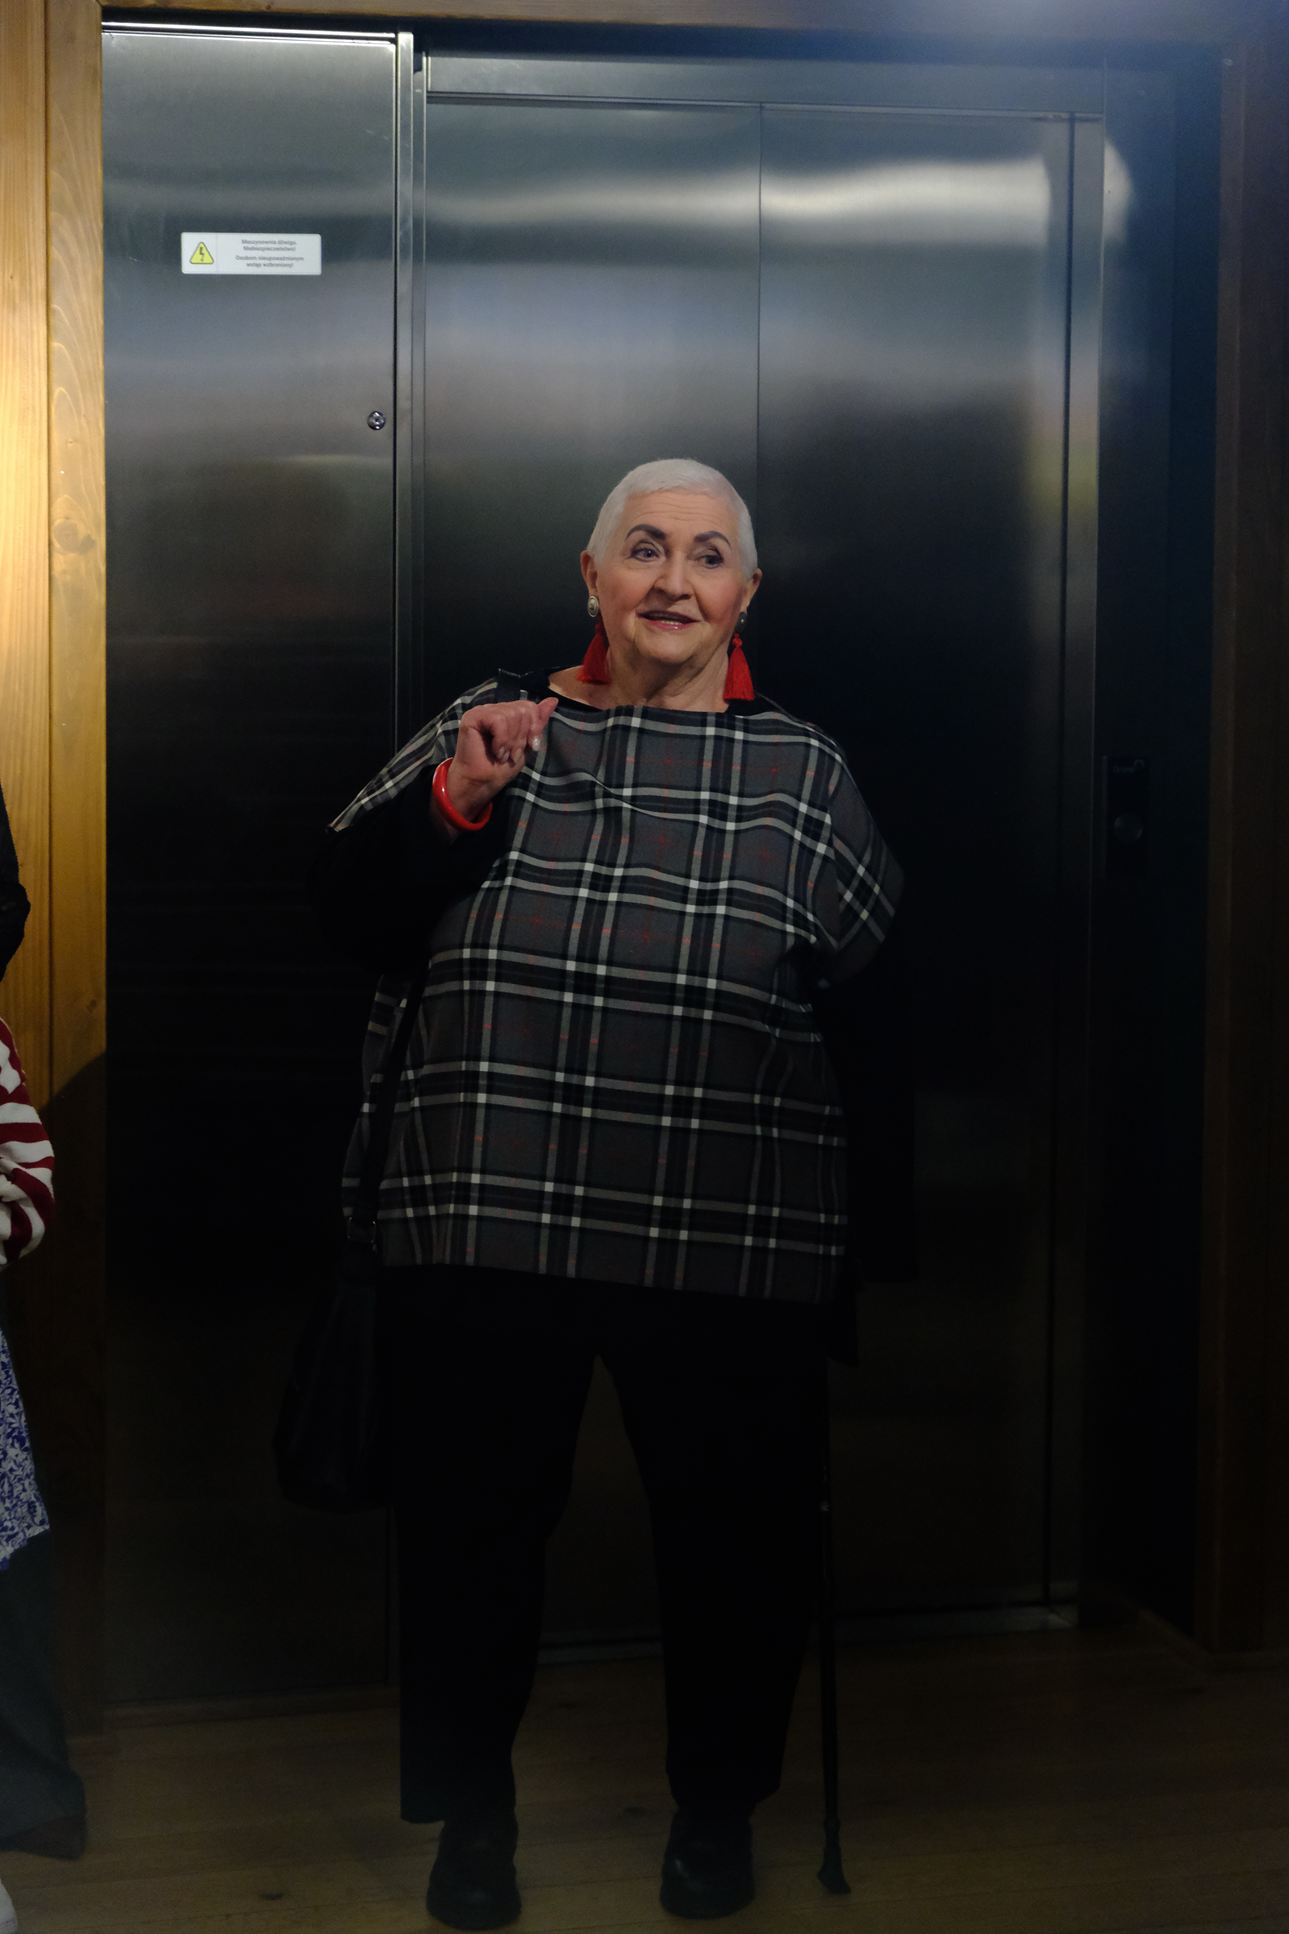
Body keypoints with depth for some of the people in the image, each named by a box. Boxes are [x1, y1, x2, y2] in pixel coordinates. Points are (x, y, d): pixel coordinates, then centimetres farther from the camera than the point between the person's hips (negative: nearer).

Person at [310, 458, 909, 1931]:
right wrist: (451, 801, -12)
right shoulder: (493, 722, 7)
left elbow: (882, 995, 10)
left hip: (731, 1248, 0)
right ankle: (470, 1810, 31)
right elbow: (345, 913, 1)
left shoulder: (803, 772, 7)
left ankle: (718, 1805, 35)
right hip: (485, 1232, 0)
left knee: (731, 1527, 11)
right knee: (473, 1518, 9)